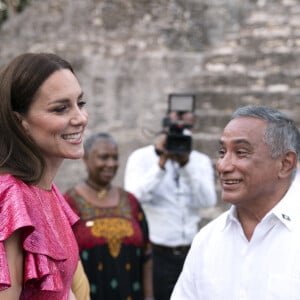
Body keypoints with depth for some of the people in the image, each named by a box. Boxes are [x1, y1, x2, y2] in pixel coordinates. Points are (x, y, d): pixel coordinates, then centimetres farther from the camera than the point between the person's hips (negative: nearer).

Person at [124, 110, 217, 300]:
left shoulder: (201, 161, 7)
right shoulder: (142, 157, 1)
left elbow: (208, 200, -9)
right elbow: (133, 198, -15)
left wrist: (186, 163, -18)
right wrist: (161, 163, -19)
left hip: (190, 253, 2)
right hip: (156, 254, -2)